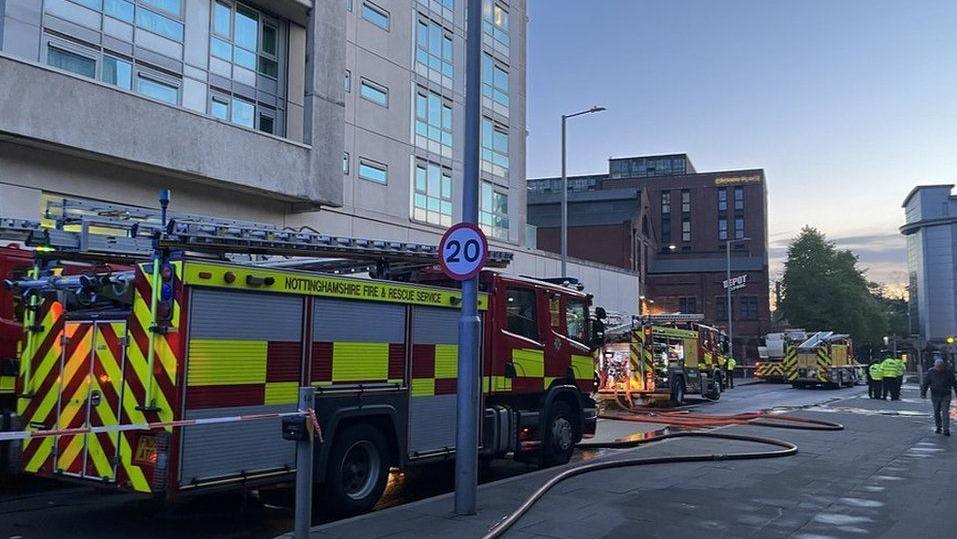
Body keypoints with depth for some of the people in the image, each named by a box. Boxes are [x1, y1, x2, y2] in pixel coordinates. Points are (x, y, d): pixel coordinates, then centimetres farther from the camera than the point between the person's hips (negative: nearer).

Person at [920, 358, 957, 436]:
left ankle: (946, 429, -6)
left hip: (945, 396, -2)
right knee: (936, 412, 11)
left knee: (945, 412, -8)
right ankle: (938, 427, 27)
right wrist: (923, 393, -11)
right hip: (935, 396, 2)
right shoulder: (931, 372, -4)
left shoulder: (948, 372, -5)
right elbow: (925, 383, -2)